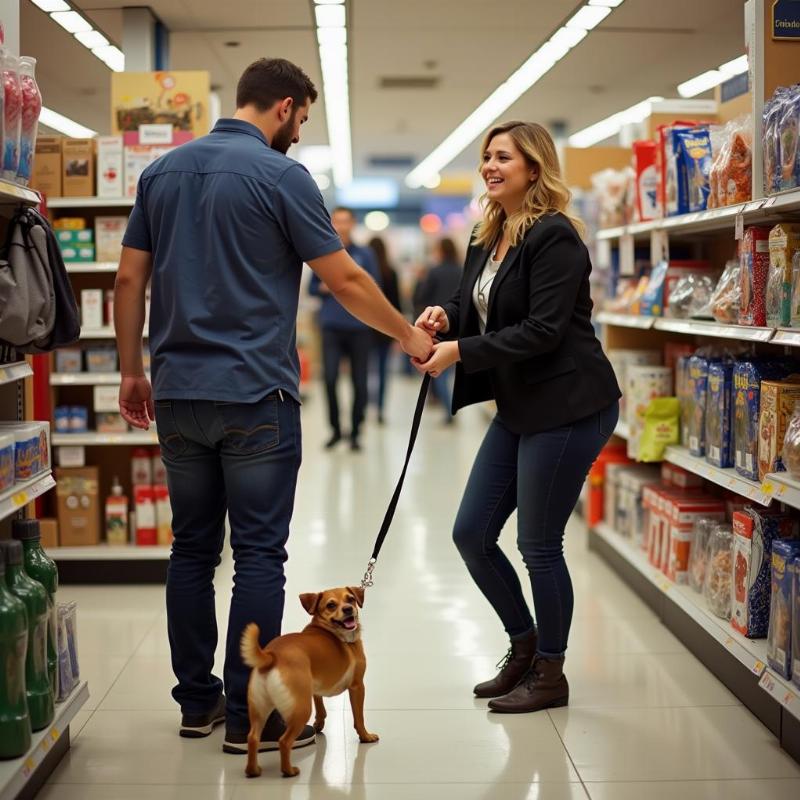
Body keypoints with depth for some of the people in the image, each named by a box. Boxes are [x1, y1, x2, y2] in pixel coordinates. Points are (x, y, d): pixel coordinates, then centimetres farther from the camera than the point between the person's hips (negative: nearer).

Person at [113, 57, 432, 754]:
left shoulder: (163, 171, 11)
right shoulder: (281, 175, -7)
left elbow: (129, 280, 10)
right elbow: (345, 281, -6)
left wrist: (132, 372, 16)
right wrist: (409, 337, 7)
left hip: (179, 394, 6)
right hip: (255, 396, -6)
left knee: (192, 549, 12)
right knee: (258, 556, -1)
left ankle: (197, 701, 20)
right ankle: (249, 716, 3)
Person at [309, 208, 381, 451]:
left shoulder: (365, 255, 4)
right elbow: (312, 287, 14)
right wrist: (324, 287, -6)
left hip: (359, 326, 0)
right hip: (331, 326, 0)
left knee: (359, 383, 3)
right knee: (330, 379, -9)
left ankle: (355, 433, 15)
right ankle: (335, 429, 8)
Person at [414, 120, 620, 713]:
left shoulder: (554, 236, -15)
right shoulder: (488, 240, 11)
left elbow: (543, 330, -21)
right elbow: (480, 312, 17)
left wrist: (460, 350, -19)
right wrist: (446, 317, -5)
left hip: (566, 407, -9)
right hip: (517, 408, 9)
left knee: (538, 544, 0)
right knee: (471, 534, 10)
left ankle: (550, 674, 19)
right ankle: (524, 646, 30)